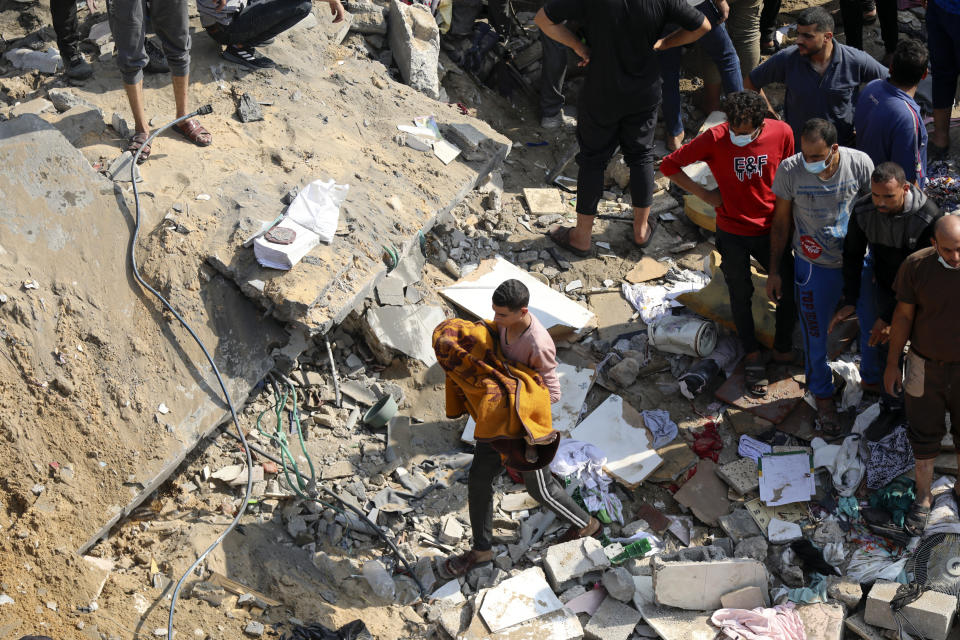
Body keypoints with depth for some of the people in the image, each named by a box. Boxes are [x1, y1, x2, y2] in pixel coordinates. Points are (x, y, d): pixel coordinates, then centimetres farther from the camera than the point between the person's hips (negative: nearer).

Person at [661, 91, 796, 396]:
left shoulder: (781, 133, -15)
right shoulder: (714, 138, -21)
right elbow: (668, 165, -12)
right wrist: (705, 194, -14)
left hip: (770, 229, 2)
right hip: (732, 233, -2)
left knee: (793, 289, 6)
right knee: (741, 296, 13)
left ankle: (783, 348, 32)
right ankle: (753, 359, 32)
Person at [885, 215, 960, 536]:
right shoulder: (916, 265, -19)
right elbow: (903, 315, -7)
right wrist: (892, 362, 1)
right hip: (925, 366, 0)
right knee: (925, 433, 15)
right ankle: (923, 497, 36)